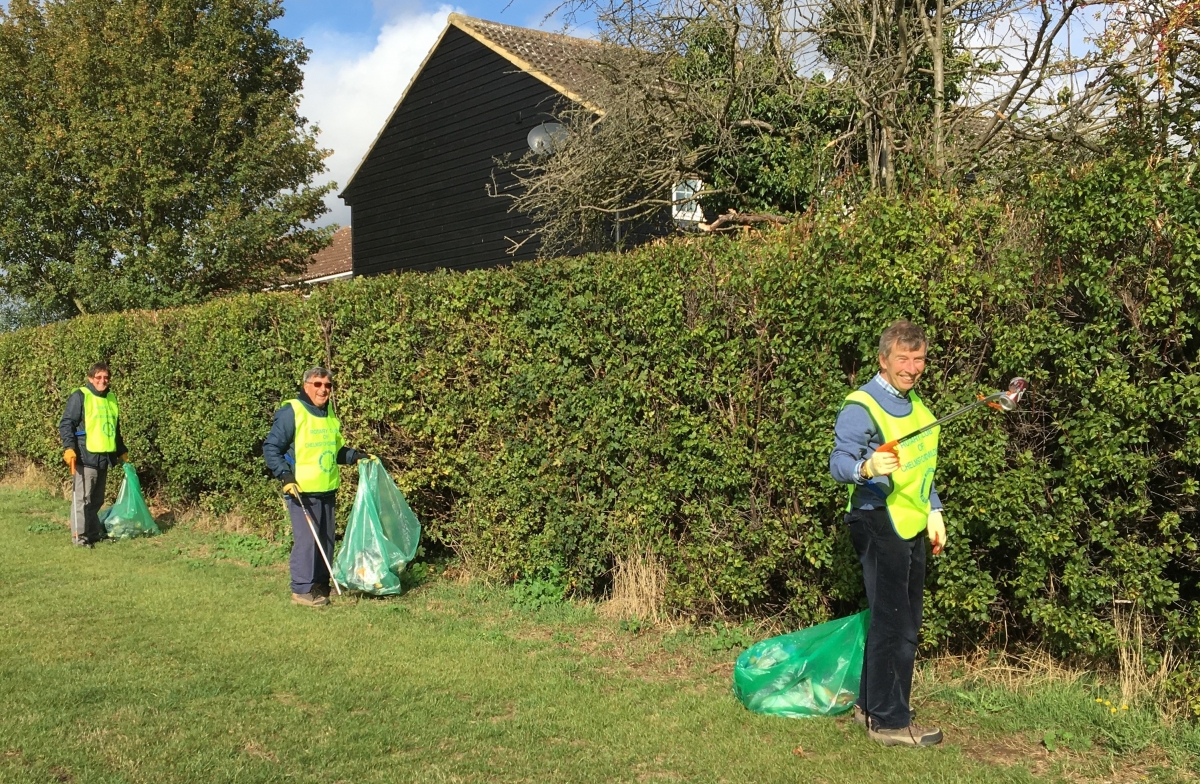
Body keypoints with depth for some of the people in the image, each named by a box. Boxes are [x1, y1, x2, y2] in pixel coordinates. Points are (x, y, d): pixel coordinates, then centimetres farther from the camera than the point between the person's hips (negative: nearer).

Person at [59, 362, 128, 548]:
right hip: (85, 456, -7)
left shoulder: (111, 398, 15)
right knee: (82, 497, -4)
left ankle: (94, 532, 22)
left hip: (104, 457, 7)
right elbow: (66, 424, -10)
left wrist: (122, 451, 25)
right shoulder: (79, 396, -6)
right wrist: (68, 448, -22)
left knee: (97, 499, 14)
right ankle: (79, 535, 2)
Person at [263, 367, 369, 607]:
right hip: (302, 491, -8)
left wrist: (355, 456, 9)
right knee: (306, 540, -8)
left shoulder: (329, 414, 15)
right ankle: (302, 589, 1)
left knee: (326, 540, 12)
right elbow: (271, 448, -9)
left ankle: (321, 585, 22)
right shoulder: (291, 412, -9)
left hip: (327, 490, 8)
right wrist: (284, 475, -18)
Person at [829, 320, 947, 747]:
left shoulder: (916, 407, 17)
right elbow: (839, 462, -22)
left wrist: (933, 511, 17)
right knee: (893, 624, -8)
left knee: (904, 623, 14)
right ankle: (889, 721, 1)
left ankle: (871, 704, 26)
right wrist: (866, 467, -43)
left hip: (911, 526, 9)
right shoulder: (861, 407, -12)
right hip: (879, 523, -9)